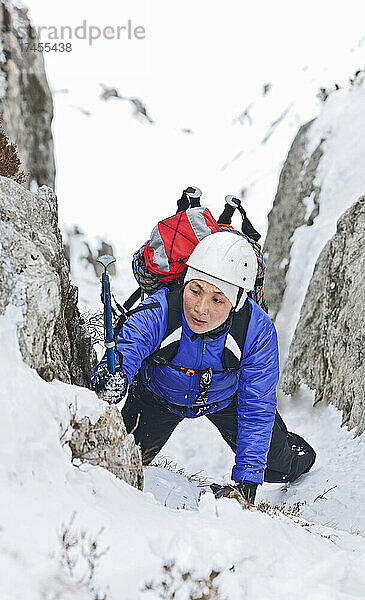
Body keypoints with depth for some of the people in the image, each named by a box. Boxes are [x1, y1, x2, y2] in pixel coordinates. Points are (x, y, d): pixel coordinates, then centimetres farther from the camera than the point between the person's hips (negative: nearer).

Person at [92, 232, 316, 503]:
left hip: (225, 398, 0)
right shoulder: (157, 313, -39)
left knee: (277, 465, 5)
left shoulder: (258, 331, -35)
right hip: (158, 397, 0)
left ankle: (295, 450, 44)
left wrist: (247, 479, -33)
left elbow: (255, 410, -28)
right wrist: (111, 377, -79)